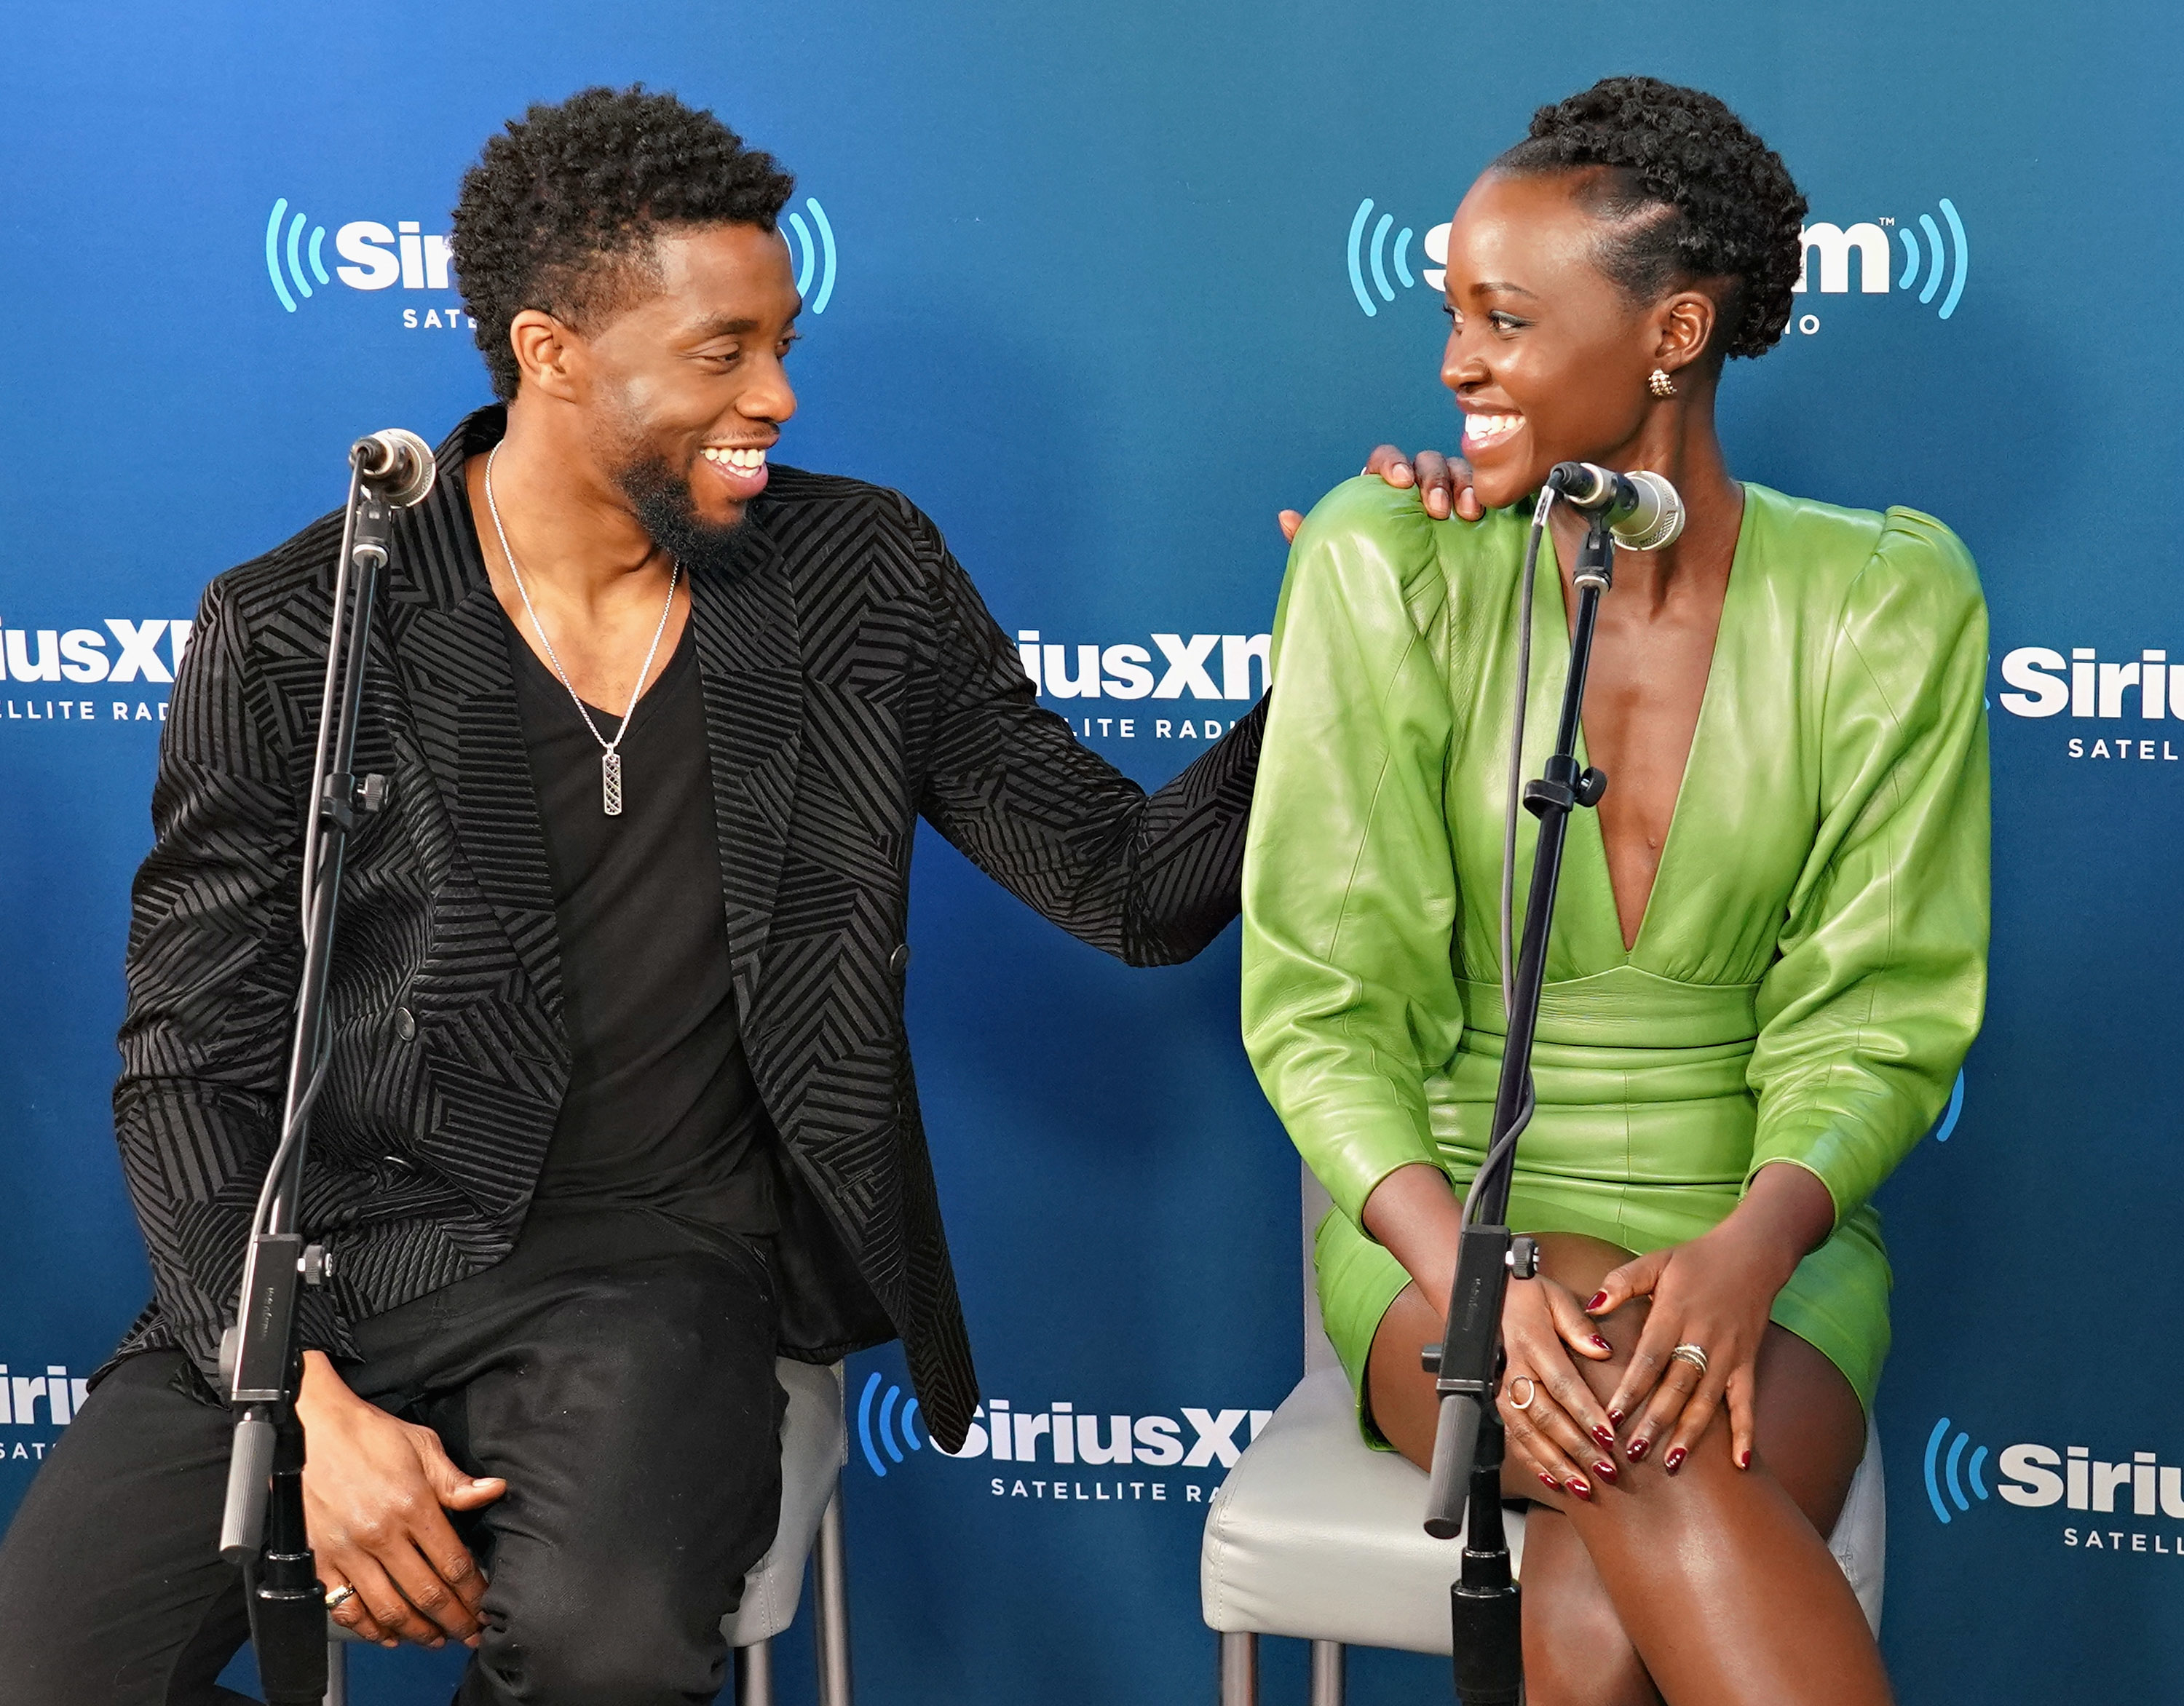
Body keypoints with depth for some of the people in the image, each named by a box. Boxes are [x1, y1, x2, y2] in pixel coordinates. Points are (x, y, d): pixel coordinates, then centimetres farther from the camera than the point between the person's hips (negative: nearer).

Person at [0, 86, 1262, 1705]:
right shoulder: (293, 633, -2)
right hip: (328, 1266, 1)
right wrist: (307, 1403, -14)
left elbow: (1140, 888, 4)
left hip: (650, 1274, 0)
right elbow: (194, 1067, 0)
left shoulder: (866, 583, 3)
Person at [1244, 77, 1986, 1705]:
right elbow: (1320, 996, -6)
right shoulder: (1384, 564, -4)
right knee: (1660, 1463, -34)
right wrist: (1469, 1277, -23)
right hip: (1444, 1217, 0)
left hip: (1768, 1228, 0)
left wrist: (1749, 1249, -22)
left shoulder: (1887, 599, -2)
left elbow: (1875, 1010, -1)